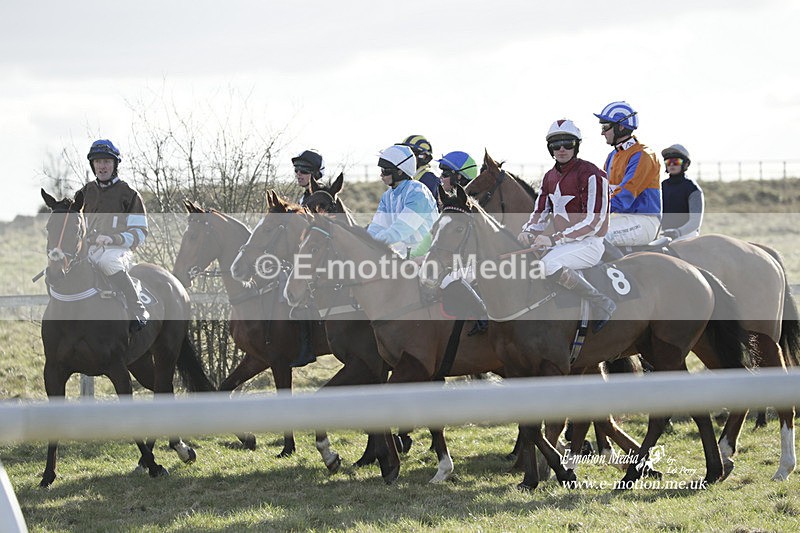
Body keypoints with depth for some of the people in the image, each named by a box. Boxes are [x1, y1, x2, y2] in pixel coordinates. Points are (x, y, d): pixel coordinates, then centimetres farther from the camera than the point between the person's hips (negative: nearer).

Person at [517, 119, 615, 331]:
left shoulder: (591, 174, -14)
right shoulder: (550, 177, 12)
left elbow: (593, 221, -20)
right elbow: (540, 212, 16)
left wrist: (554, 239, -25)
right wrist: (528, 231, -9)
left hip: (588, 243, -8)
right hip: (560, 241, 8)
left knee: (550, 264, -34)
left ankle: (602, 304, -22)